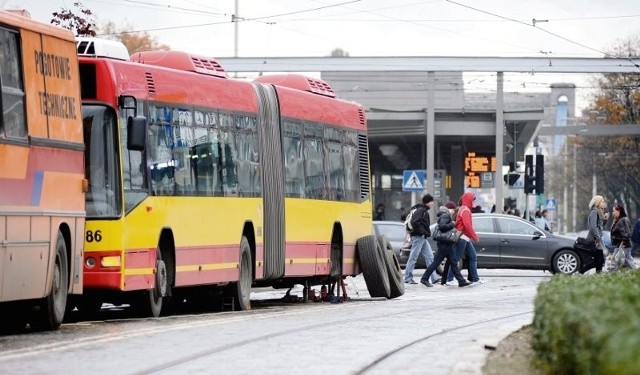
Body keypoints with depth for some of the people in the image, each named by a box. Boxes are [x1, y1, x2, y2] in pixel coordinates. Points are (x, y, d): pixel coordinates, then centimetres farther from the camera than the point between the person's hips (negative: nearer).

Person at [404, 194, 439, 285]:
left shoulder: (424, 211, 17)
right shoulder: (420, 210, -13)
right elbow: (414, 222, -24)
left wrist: (427, 233, 12)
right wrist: (421, 232, -19)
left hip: (423, 238, 10)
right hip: (418, 237, -10)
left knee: (429, 257, 7)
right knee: (413, 257, -4)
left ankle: (434, 278, 6)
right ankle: (408, 278, 0)